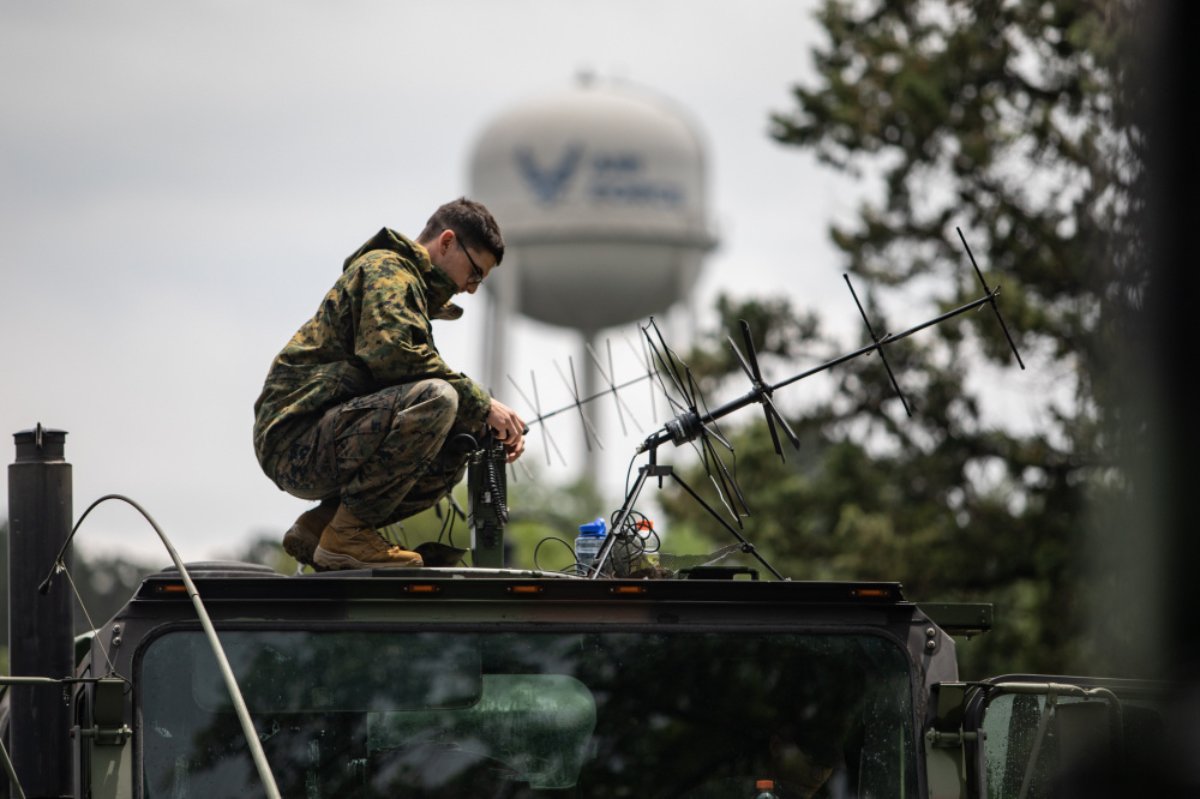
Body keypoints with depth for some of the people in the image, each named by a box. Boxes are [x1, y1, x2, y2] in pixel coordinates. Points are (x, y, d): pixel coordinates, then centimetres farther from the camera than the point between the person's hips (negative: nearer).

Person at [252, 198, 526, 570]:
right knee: (434, 399, -26)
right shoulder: (385, 268, -3)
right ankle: (347, 534, -19)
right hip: (296, 438, -10)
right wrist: (481, 404, -16)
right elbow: (391, 352, -21)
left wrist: (490, 427, 4)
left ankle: (320, 525, 6)